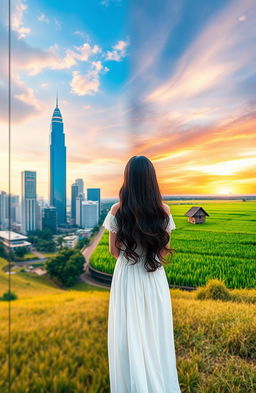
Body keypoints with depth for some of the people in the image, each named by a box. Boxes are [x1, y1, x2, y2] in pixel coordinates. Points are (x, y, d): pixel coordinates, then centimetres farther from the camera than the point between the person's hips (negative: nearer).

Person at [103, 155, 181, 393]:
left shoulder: (117, 211, -12)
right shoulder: (164, 210, -8)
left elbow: (114, 251, -3)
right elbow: (165, 249, 1)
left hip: (127, 278, -2)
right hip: (155, 279, 2)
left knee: (128, 335, 15)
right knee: (156, 333, 21)